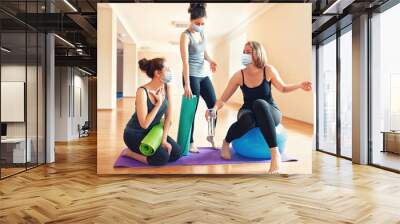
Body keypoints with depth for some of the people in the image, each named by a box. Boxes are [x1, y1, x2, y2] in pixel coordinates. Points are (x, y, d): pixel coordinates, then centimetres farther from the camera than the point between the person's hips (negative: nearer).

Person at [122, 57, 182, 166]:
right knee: (162, 158, -22)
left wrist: (164, 139, -7)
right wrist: (159, 103, -25)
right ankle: (130, 152, 2)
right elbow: (144, 124, -29)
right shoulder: (142, 91, -27)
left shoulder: (167, 87, -8)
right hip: (135, 134, -6)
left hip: (153, 131, 7)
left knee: (177, 153, -7)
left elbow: (168, 116, -3)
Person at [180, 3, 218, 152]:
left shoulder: (203, 34, 8)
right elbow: (185, 61, -20)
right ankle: (190, 143, 11)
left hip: (204, 75, 7)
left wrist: (210, 61, -3)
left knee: (214, 105, 7)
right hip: (191, 76, -7)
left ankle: (211, 136, 26)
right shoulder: (186, 35, -12)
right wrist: (187, 84, -26)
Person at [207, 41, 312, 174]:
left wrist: (300, 86, -10)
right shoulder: (239, 75, -9)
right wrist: (214, 108, -27)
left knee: (259, 103, -40)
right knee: (248, 119, -40)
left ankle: (275, 153, -43)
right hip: (249, 113, 1)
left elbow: (282, 88, 7)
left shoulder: (268, 70, -9)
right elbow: (223, 99, -6)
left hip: (270, 113, 0)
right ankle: (226, 143, -7)